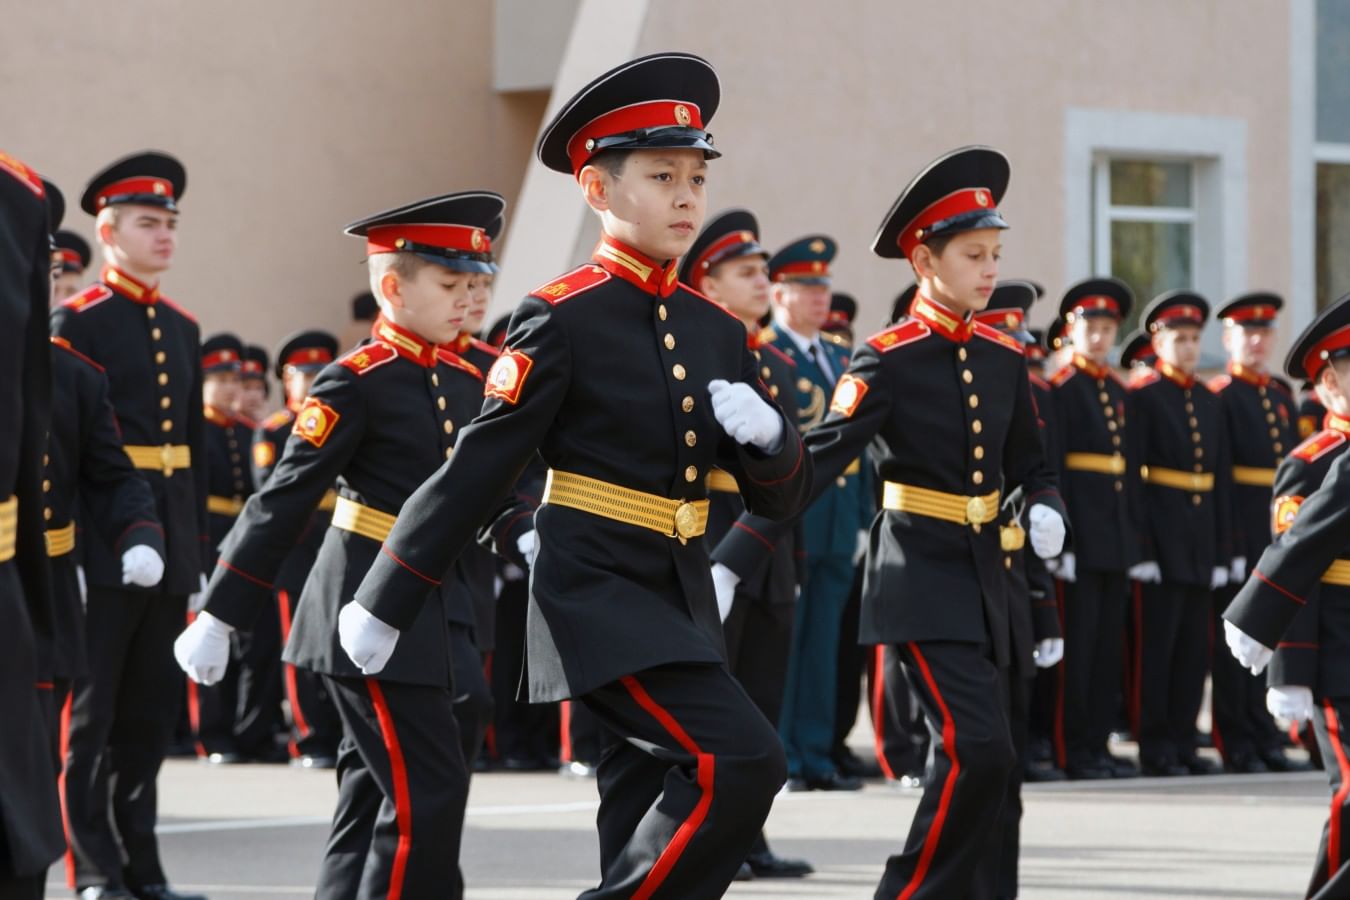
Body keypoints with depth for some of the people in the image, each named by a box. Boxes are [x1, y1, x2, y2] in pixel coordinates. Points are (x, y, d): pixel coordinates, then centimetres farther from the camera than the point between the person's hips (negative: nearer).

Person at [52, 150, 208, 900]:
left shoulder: (182, 329, 15)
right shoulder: (77, 321, -5)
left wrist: (197, 545, 13)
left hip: (172, 536, 7)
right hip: (104, 536, -7)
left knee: (151, 710, 10)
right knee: (92, 711, -2)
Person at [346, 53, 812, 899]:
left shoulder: (718, 330, 9)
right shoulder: (562, 319, -9)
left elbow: (783, 495, 13)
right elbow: (478, 470, -8)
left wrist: (766, 434, -10)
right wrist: (385, 606, -7)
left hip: (683, 600, 7)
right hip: (597, 594, -7)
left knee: (652, 816, 8)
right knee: (741, 760, -22)